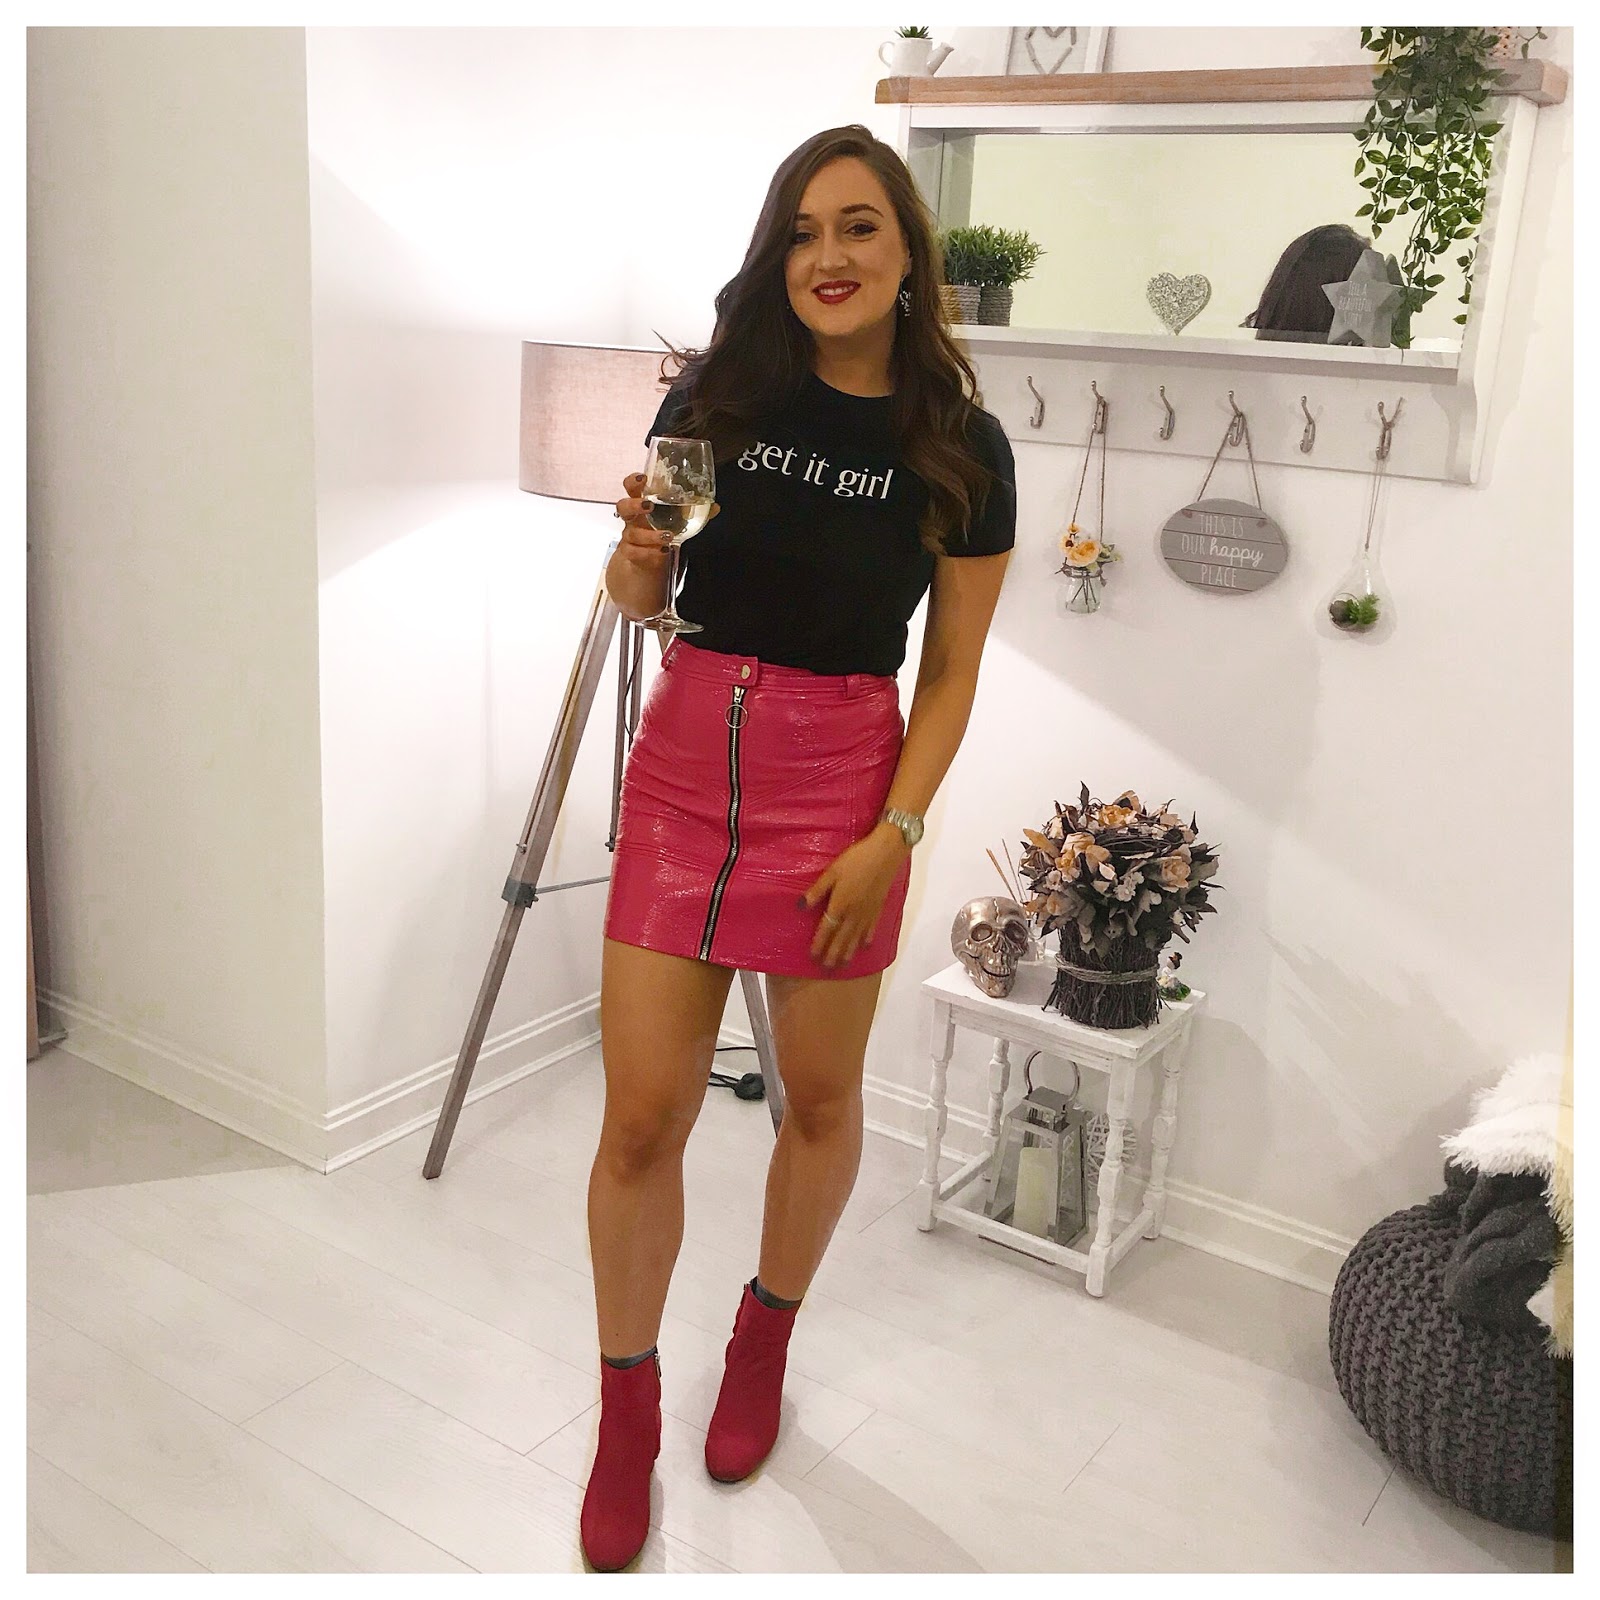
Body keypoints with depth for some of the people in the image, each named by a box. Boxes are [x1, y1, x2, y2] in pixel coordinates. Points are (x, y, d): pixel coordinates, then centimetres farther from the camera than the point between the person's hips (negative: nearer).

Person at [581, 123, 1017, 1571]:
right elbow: (638, 599, 8)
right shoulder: (717, 394, 0)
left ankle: (765, 1338, 41)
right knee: (643, 1117, 2)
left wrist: (893, 833, -11)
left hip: (842, 780, -1)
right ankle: (626, 1418, 24)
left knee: (821, 1097, 13)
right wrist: (639, 549, -14)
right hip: (685, 759, 1)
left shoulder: (961, 448, -3)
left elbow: (952, 673, -1)